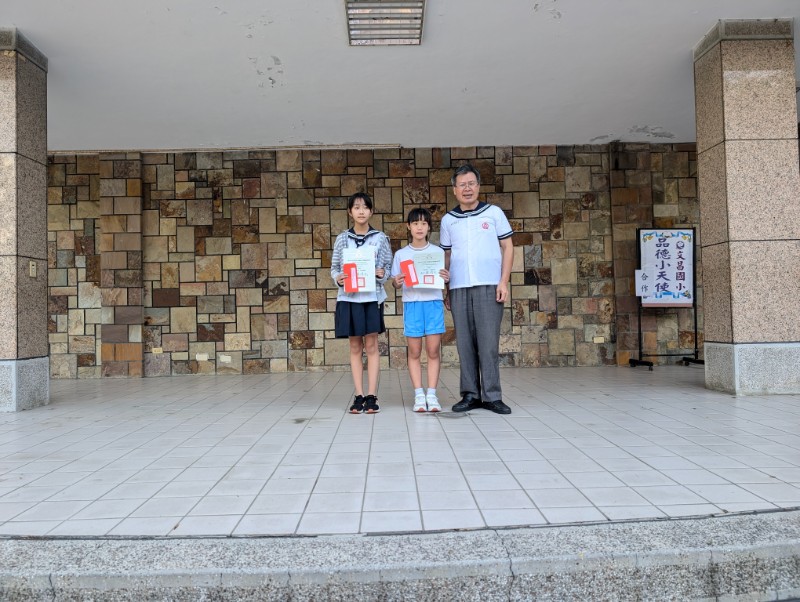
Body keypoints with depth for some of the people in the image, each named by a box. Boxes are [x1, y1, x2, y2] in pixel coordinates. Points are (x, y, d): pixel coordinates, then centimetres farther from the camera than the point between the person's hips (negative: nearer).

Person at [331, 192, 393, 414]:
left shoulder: (380, 238, 4)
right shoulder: (342, 238, 8)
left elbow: (387, 267, 7)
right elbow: (334, 267, 10)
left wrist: (382, 274, -14)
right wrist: (338, 278, -11)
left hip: (372, 296, -1)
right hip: (349, 297, 1)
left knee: (371, 345, -1)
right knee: (355, 347, 5)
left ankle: (372, 396, 3)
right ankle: (359, 396, 10)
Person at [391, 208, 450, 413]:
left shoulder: (438, 252, 6)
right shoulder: (401, 254, 7)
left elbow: (443, 277, 8)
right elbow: (395, 282, 8)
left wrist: (446, 278, -14)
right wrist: (396, 282, -14)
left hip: (434, 303, 0)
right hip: (412, 304, 0)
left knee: (433, 351, 0)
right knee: (414, 352, 2)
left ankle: (431, 395, 7)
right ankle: (419, 395, 8)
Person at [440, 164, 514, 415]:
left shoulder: (494, 213, 7)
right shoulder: (448, 220, 13)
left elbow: (507, 247, 6)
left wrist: (504, 282, -4)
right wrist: (444, 289, 10)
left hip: (489, 286, -2)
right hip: (459, 288, 2)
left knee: (489, 342, -4)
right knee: (465, 342, 3)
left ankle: (492, 396, 4)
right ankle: (470, 394, 11)